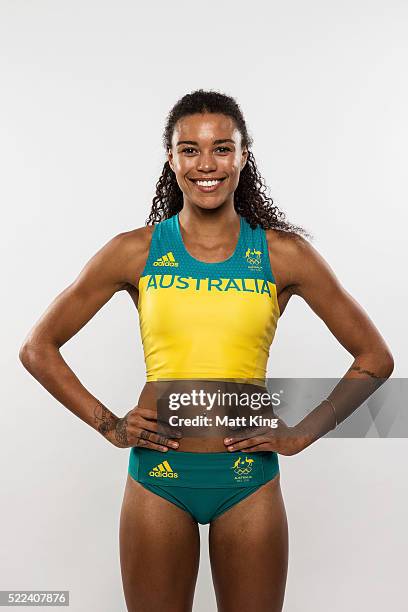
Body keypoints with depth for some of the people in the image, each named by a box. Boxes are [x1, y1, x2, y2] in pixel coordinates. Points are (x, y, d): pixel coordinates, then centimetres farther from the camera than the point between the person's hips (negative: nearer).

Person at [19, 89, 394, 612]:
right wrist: (108, 425, -1)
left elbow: (374, 358, 5)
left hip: (248, 479, 0)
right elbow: (38, 348, 5)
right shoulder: (135, 251, -1)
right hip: (157, 475, 0)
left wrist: (303, 433, -1)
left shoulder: (283, 253, -2)